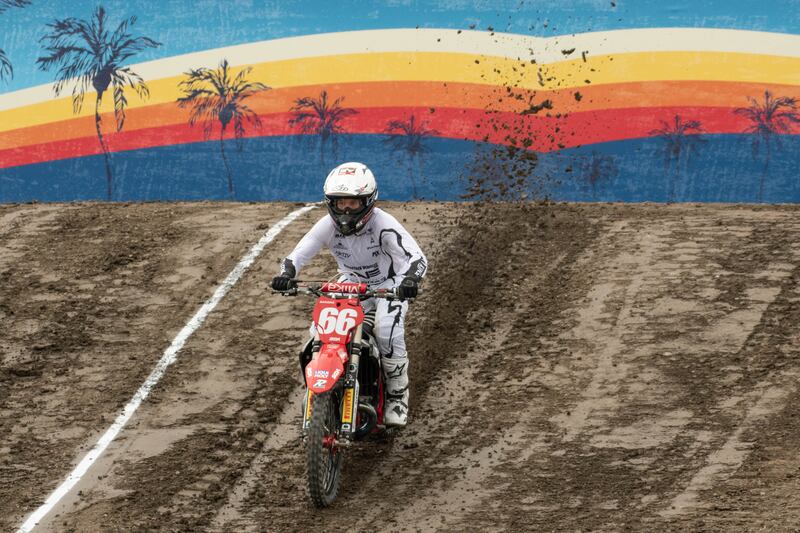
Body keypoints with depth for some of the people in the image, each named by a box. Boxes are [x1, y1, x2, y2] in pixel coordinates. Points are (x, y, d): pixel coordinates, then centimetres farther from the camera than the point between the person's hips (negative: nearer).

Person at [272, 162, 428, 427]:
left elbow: (417, 257, -33)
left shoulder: (383, 225, -28)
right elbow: (297, 255, -15)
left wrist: (410, 281, -56)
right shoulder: (327, 225, -17)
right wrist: (286, 275, -38)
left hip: (390, 284, -4)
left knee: (388, 334, -29)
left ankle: (398, 397, -9)